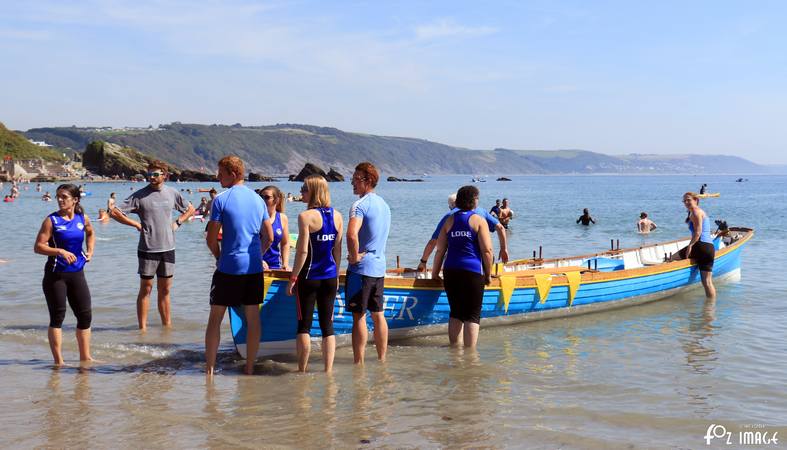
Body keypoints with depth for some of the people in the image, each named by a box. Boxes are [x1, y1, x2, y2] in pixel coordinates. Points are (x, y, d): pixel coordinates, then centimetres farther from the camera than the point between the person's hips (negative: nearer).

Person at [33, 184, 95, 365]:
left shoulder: (83, 219, 5)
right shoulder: (51, 220, -8)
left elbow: (90, 233, 27)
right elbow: (38, 247, -12)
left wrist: (90, 250, 11)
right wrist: (60, 251, -24)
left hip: (77, 273, 5)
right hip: (55, 274, -5)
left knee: (85, 315, 7)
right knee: (57, 316, 0)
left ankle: (85, 357, 20)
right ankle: (58, 360, 7)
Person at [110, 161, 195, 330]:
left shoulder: (172, 193, 6)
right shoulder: (140, 195, -6)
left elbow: (190, 209, 21)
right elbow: (114, 212, -6)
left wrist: (177, 222, 7)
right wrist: (136, 224, -8)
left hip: (168, 248, 4)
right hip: (147, 250, -4)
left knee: (165, 289, 12)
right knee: (146, 289, 2)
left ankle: (167, 324, 20)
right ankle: (143, 328, 7)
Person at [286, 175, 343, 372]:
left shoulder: (306, 216, -12)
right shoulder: (337, 216, 4)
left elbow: (302, 251, -15)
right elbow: (338, 250, 8)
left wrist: (293, 278, -8)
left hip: (309, 277, -5)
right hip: (330, 278, 5)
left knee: (304, 325, 5)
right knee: (327, 324, 9)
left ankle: (302, 371, 10)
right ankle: (328, 371, 9)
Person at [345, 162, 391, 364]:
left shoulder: (361, 204, -16)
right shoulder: (384, 204, 13)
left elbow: (352, 235, -31)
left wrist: (354, 256, -18)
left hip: (361, 267, -8)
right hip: (379, 267, 8)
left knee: (359, 316, -3)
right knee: (378, 314, 14)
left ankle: (359, 362, 0)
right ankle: (382, 358, 20)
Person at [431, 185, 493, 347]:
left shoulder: (450, 220, 10)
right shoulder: (479, 220, -2)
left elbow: (440, 250, 8)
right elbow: (487, 250, -8)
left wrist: (435, 273, 16)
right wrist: (488, 274, 2)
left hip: (451, 272, 4)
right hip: (473, 273, -4)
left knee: (455, 313, 15)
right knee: (472, 315, 0)